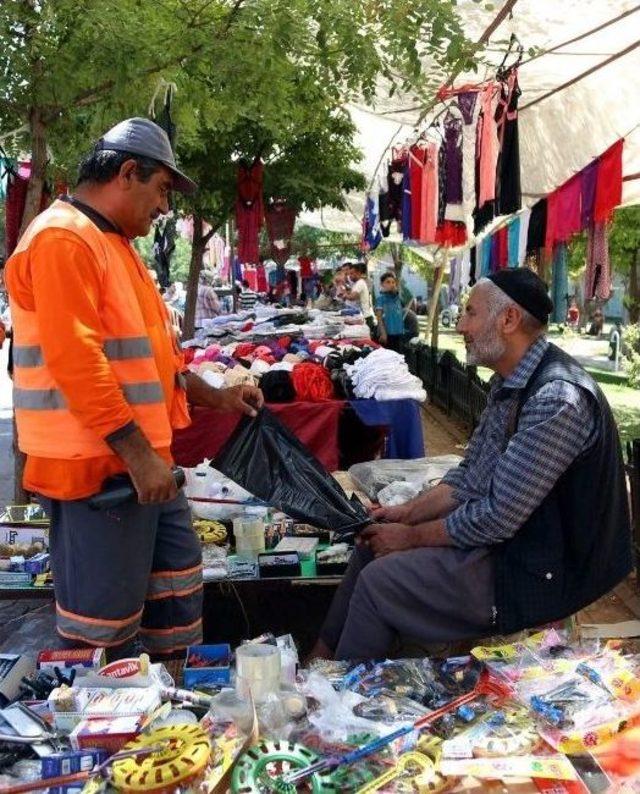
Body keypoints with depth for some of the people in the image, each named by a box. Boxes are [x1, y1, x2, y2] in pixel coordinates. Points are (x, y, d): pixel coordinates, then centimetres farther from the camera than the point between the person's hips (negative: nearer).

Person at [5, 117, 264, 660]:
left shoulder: (114, 242, 17)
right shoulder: (61, 239, -16)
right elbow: (76, 362, -25)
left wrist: (216, 397, 18)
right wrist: (137, 453, -24)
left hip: (143, 459, 11)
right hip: (97, 466, -11)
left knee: (178, 579, 18)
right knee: (103, 618, 1)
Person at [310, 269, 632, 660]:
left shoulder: (557, 399, -28)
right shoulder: (510, 382, 4)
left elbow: (498, 517, -26)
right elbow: (470, 476, 12)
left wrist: (413, 536, -14)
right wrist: (406, 513, 1)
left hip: (539, 574, -9)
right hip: (501, 534, 10)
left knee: (378, 582, -11)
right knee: (371, 546, 9)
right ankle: (322, 657, 20)